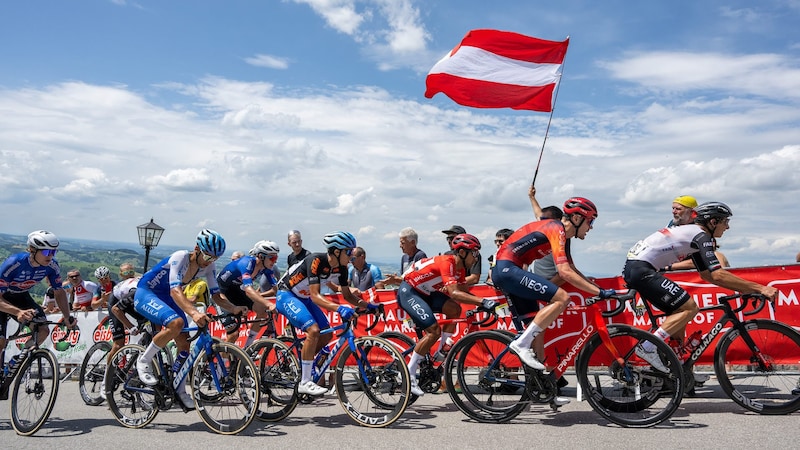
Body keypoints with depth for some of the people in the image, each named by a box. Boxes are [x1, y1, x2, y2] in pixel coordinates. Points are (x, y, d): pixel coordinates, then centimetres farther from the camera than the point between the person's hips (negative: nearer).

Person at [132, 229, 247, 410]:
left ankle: (180, 391, 15)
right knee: (176, 322, -34)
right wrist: (194, 313, -57)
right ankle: (144, 361, -12)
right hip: (145, 294, -7)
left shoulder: (208, 268, -9)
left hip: (166, 299, 7)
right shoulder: (180, 257, -30)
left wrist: (234, 309, -29)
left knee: (184, 344, 0)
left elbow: (216, 296, -9)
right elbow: (175, 291, -41)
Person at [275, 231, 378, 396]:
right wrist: (339, 308, -48)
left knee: (327, 335, 2)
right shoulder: (316, 261, -30)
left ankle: (299, 365, 20)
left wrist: (368, 305, -13)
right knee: (313, 330, -26)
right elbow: (315, 296, -35)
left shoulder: (341, 267, -8)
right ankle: (304, 382, -17)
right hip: (286, 296, -8)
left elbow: (347, 294, 2)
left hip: (304, 298, 8)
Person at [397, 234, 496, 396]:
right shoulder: (446, 262, -26)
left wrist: (482, 302, -9)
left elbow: (465, 292, 6)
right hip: (408, 291, -9)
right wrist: (483, 301, -42)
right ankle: (408, 375, -9)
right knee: (434, 331, -18)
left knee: (454, 309, -9)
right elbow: (454, 293, -37)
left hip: (424, 292, 9)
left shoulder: (460, 268, 3)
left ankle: (441, 352, 5)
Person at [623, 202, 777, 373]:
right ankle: (647, 347, -13)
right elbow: (718, 275, -16)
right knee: (690, 308, -8)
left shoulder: (692, 233, 22)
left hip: (632, 267, 10)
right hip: (641, 270, -10)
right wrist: (759, 288, -12)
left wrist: (743, 288, 20)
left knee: (680, 311, 17)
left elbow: (706, 275, 26)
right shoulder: (701, 236, -7)